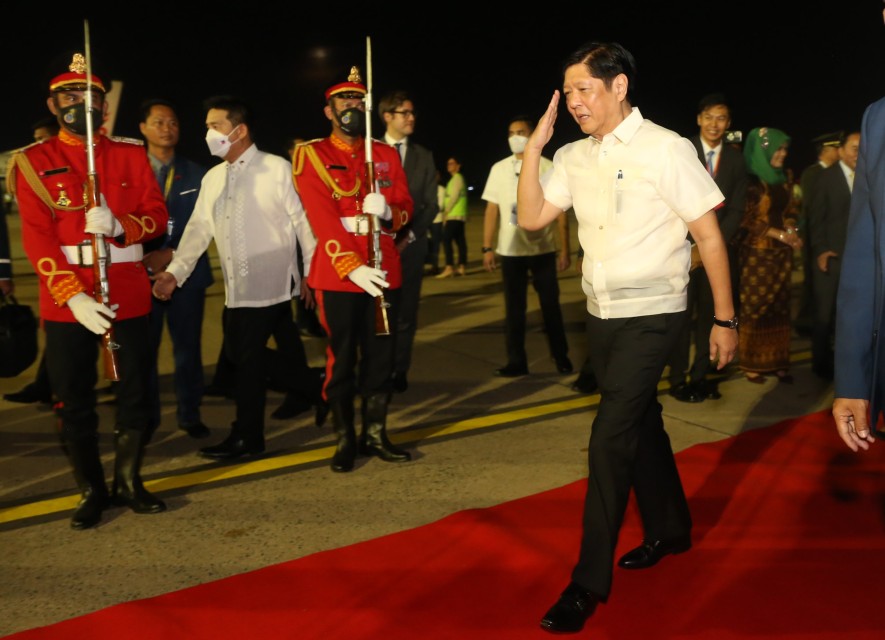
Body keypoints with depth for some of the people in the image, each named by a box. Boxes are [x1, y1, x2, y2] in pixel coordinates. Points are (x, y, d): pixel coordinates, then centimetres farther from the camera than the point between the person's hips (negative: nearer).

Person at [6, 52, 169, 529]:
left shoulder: (131, 154, 8)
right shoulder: (34, 162, 2)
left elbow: (157, 215, 2)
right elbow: (36, 238, -6)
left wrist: (118, 225, -20)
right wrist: (74, 297, -18)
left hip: (129, 296, 2)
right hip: (65, 302, -1)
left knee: (135, 393, 7)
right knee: (73, 401, 5)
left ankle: (128, 482, 24)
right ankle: (91, 491, 21)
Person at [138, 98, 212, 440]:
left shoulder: (197, 175, 9)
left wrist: (172, 254, -10)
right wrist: (145, 258, -12)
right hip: (141, 272, -1)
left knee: (188, 347, 5)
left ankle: (190, 415, 17)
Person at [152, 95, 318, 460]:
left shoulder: (277, 169, -5)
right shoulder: (212, 178, 14)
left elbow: (303, 222, -6)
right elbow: (199, 229, 11)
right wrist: (176, 272, 0)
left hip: (271, 288, -7)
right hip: (236, 291, 7)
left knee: (249, 360, -4)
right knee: (243, 358, 9)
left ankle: (246, 437, 11)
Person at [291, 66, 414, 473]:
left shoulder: (386, 154, 12)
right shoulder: (310, 155, -1)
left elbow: (406, 207, 7)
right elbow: (321, 217, -11)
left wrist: (387, 211, -18)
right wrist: (352, 267, -22)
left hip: (383, 271, 4)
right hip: (338, 274, -3)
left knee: (381, 355, 7)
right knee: (341, 359, 3)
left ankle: (375, 434, 20)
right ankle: (345, 441, 14)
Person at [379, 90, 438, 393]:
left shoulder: (424, 156, 12)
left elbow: (431, 204, 8)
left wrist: (410, 235, -5)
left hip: (411, 243, 2)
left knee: (405, 311, 3)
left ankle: (399, 371, 12)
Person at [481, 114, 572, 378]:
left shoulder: (547, 167, 0)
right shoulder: (499, 169, 6)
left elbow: (560, 210, -1)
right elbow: (492, 210, 5)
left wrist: (564, 249, -7)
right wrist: (487, 248, -3)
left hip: (543, 249, -2)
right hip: (510, 250, 2)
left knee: (550, 305, 7)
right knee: (514, 308, 7)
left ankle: (561, 357, 21)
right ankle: (516, 361, 16)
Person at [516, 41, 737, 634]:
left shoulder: (666, 149, -12)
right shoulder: (575, 157, 5)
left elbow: (709, 235, -9)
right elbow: (531, 217, 0)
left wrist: (725, 319, -9)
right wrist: (535, 145, -7)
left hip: (650, 315, -6)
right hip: (602, 315, 6)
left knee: (611, 438, -10)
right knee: (640, 425, 19)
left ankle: (589, 583, 1)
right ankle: (669, 530, 41)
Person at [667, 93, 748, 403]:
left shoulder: (736, 159, 7)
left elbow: (736, 210, 4)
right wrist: (691, 247, -11)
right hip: (684, 247, -3)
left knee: (710, 314, 6)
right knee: (682, 314, -2)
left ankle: (700, 375, 17)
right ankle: (678, 379, 8)